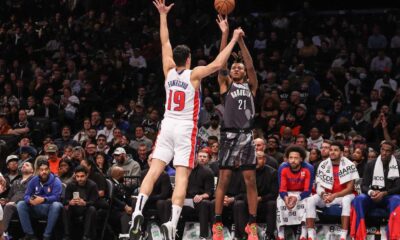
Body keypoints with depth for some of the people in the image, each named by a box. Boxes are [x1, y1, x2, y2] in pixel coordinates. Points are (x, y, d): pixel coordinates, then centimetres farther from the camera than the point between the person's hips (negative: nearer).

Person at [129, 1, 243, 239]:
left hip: (167, 126, 4)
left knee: (154, 170, -2)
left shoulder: (169, 71, 6)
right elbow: (218, 64, -14)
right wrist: (234, 39, -6)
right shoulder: (194, 74, -6)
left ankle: (138, 211, -20)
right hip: (186, 129, -4)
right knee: (181, 177, -8)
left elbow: (165, 42, 16)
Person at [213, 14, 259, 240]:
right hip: (229, 135, -1)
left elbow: (251, 66, -2)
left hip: (247, 136, 1)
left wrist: (241, 41, -11)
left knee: (251, 180, 0)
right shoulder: (226, 84, 11)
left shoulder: (251, 86, 13)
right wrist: (225, 34, -9)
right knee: (224, 179, -2)